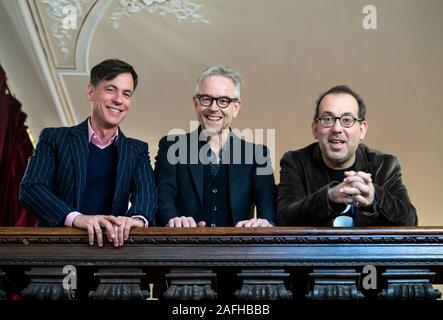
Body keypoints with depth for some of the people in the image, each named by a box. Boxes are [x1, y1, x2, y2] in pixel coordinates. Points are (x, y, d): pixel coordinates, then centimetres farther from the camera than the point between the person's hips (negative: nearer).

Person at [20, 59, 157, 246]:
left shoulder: (137, 151, 13)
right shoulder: (54, 138, 6)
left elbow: (146, 191, -4)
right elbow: (31, 188, -7)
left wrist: (138, 218, -27)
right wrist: (76, 218, -24)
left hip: (112, 245, 2)